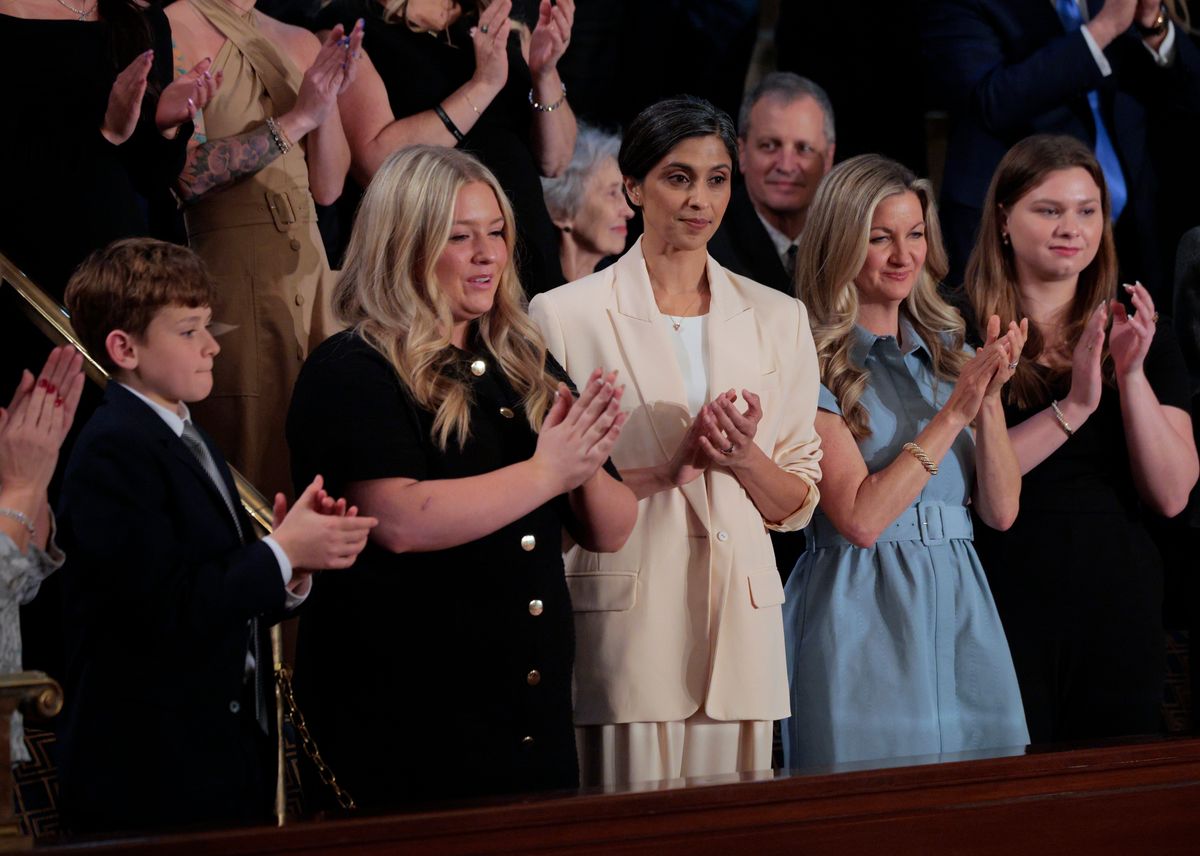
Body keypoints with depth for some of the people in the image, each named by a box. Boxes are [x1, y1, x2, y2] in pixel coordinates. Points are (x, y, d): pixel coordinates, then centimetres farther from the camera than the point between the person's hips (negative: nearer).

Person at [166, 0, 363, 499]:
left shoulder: (300, 44, 13)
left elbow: (327, 188, 11)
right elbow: (189, 172, -15)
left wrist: (329, 99, -4)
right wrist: (298, 117, -15)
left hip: (307, 267, 6)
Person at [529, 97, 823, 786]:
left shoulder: (779, 319, 13)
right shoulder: (565, 316, 1)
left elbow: (797, 504, 13)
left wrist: (742, 458, -7)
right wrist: (672, 468, -13)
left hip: (740, 620, 3)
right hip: (623, 620, -3)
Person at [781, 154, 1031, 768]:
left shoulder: (947, 351, 13)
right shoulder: (814, 361, -6)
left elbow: (1001, 509, 7)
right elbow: (861, 518, -15)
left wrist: (990, 397, -7)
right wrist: (955, 412, -15)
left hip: (961, 609, 6)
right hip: (862, 614, -6)